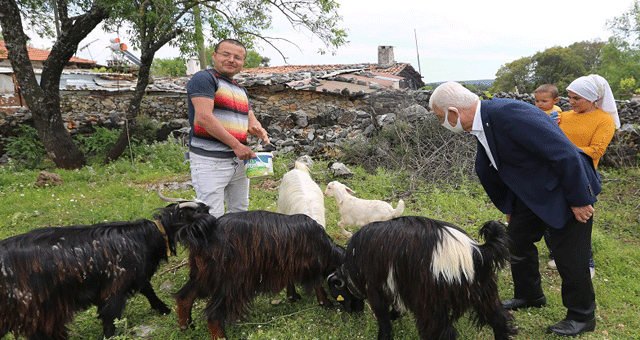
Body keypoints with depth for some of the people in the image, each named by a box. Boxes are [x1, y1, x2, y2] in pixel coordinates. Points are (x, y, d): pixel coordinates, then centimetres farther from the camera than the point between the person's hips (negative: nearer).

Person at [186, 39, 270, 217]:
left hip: (239, 160, 8)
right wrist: (236, 145, -19)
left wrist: (258, 129, -6)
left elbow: (251, 120, 21)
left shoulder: (240, 90, 21)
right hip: (210, 160, -8)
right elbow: (204, 117, -17)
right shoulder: (204, 78, -4)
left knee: (240, 213, 14)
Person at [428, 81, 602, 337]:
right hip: (532, 191, 9)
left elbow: (564, 152, -30)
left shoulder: (509, 114, -32)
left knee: (569, 255, 1)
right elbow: (486, 170, 14)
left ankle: (581, 316, 23)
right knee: (516, 239, 17)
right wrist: (508, 207, 22)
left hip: (567, 188, -9)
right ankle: (529, 296, 39)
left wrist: (579, 200, -22)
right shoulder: (482, 123, -2)